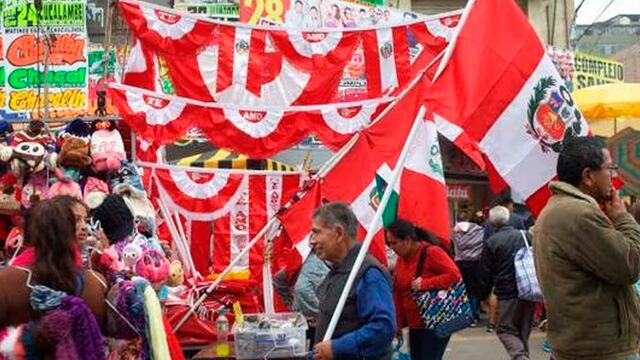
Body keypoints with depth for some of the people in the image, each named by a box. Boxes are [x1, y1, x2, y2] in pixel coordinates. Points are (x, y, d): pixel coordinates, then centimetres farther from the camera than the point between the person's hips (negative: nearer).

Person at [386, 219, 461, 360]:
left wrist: (425, 284, -23)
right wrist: (398, 322, 10)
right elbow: (398, 294, 14)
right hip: (415, 325, 8)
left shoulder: (432, 252, -12)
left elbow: (454, 275, -18)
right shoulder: (401, 260, 12)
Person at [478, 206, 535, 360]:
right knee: (524, 330, 18)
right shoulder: (526, 236, 2)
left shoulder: (491, 242, -7)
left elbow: (484, 273, -3)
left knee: (505, 330, 6)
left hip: (507, 294, -4)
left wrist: (483, 294, 10)